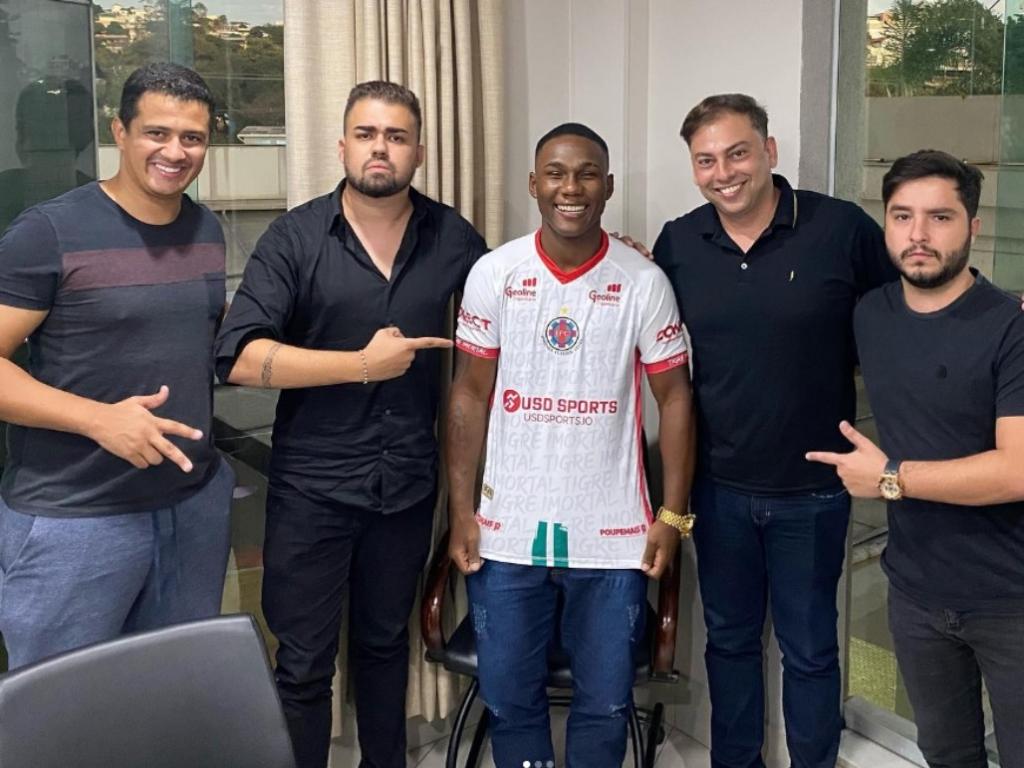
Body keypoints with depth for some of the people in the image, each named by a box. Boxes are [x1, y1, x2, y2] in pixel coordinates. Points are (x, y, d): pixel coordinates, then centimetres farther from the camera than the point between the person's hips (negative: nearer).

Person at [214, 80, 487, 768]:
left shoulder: (453, 239, 1)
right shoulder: (296, 238, -8)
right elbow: (240, 357, -17)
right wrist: (362, 363, -21)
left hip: (409, 481, 3)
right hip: (313, 486, -3)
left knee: (385, 641, 22)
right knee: (304, 664, 6)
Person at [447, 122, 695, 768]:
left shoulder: (645, 283, -4)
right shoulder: (493, 274, -1)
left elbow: (675, 399, 1)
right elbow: (470, 395, 3)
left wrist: (674, 515, -3)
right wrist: (462, 510, 0)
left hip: (613, 533, -1)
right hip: (508, 529, 1)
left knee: (605, 704, 10)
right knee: (509, 697, 12)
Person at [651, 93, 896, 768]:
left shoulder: (843, 229, -12)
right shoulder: (677, 243, -2)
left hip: (811, 490, -2)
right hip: (719, 485, 3)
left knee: (809, 649, 14)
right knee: (729, 638, 19)